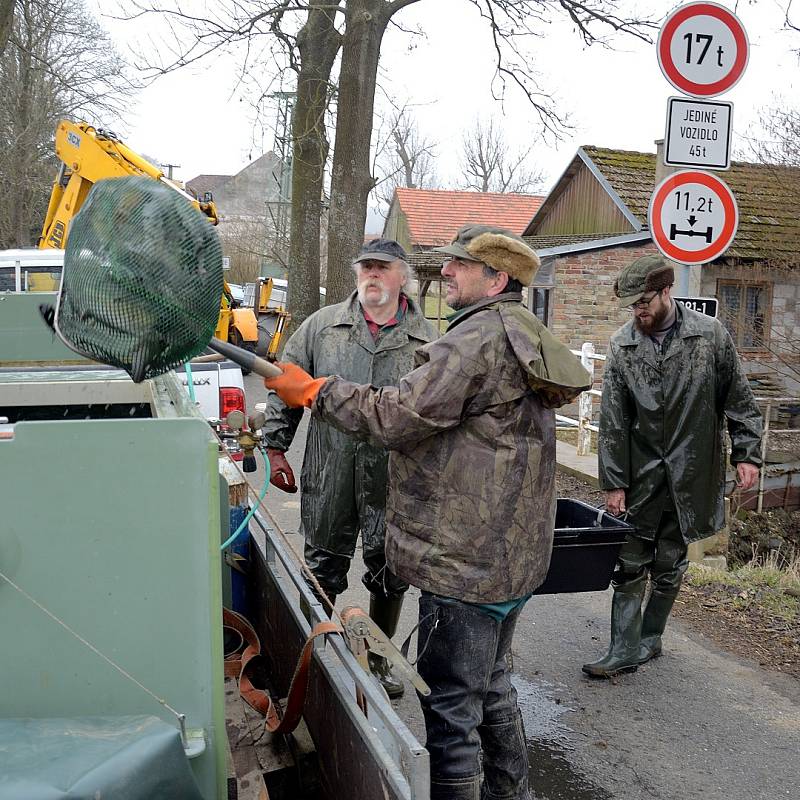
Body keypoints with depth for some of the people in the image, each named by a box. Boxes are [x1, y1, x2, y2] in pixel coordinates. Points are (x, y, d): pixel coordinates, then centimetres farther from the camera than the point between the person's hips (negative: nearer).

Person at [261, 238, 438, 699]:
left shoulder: (427, 338, 2)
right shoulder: (323, 325, 4)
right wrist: (276, 447, 2)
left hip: (396, 482, 0)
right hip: (329, 478, 0)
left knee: (390, 577, 12)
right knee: (322, 573, 12)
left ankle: (379, 658, 34)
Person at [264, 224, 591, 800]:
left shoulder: (476, 338, -18)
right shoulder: (525, 338, 15)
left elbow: (399, 418, -20)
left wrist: (314, 391, -11)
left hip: (467, 557, -11)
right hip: (514, 553, 11)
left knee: (452, 705, 0)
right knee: (491, 684, 25)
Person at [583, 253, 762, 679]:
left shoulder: (710, 334, -4)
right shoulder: (622, 345, -2)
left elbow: (739, 399, 3)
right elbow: (612, 420, -2)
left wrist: (746, 453, -3)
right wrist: (613, 482, -4)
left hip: (690, 474, -1)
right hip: (641, 474, 1)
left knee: (670, 564, 10)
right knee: (630, 563, 1)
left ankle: (650, 638, 26)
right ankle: (625, 649, 8)